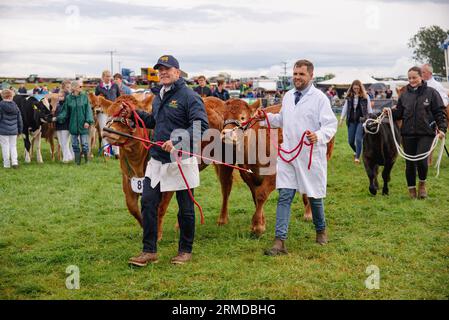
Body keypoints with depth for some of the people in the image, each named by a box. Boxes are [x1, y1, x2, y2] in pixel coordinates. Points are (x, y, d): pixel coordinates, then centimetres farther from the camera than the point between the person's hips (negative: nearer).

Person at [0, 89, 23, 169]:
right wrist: (20, 129, 17)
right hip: (14, 130, 3)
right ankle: (15, 162, 2)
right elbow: (19, 119, 7)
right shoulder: (15, 106, 2)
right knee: (13, 146, 13)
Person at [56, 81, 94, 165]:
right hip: (73, 125, 1)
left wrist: (88, 121, -12)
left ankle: (86, 160, 16)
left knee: (85, 144, -1)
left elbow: (88, 110, -2)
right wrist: (57, 118, -8)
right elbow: (65, 111, 4)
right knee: (75, 144, 8)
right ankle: (77, 161, 19)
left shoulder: (84, 96, -2)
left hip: (83, 125, -1)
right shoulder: (68, 98, 0)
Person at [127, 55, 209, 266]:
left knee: (185, 208, 6)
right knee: (148, 202, 2)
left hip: (181, 160, -7)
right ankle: (149, 251, 11)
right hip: (157, 160, 7)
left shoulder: (188, 96, -11)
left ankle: (185, 250, 22)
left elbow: (201, 125, -21)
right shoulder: (158, 98, 14)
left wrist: (177, 141, -29)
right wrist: (135, 114, 15)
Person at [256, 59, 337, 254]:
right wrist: (265, 116, 9)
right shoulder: (288, 96, 11)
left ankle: (321, 230, 37)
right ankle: (280, 242, -3)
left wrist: (319, 136, -33)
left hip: (311, 156, -4)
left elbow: (331, 124, -14)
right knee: (284, 196, -3)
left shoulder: (320, 98, -8)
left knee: (314, 196, 11)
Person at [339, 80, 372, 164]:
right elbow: (345, 108, 10)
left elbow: (369, 109, 1)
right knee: (350, 141, 7)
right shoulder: (349, 97, 3)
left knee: (358, 139, -12)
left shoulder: (365, 97, -4)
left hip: (361, 120, -3)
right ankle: (356, 151, 36)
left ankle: (357, 157, -2)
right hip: (351, 121, 3)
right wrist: (342, 119, 7)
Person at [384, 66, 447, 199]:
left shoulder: (431, 92, 0)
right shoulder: (404, 95, 10)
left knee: (421, 160, -14)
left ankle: (422, 184, 14)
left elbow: (440, 112, 0)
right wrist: (390, 111, -6)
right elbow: (399, 113, 15)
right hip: (408, 134, 3)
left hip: (426, 133, -3)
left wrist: (442, 128, -10)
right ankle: (411, 189, 22)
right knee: (410, 163, 7)